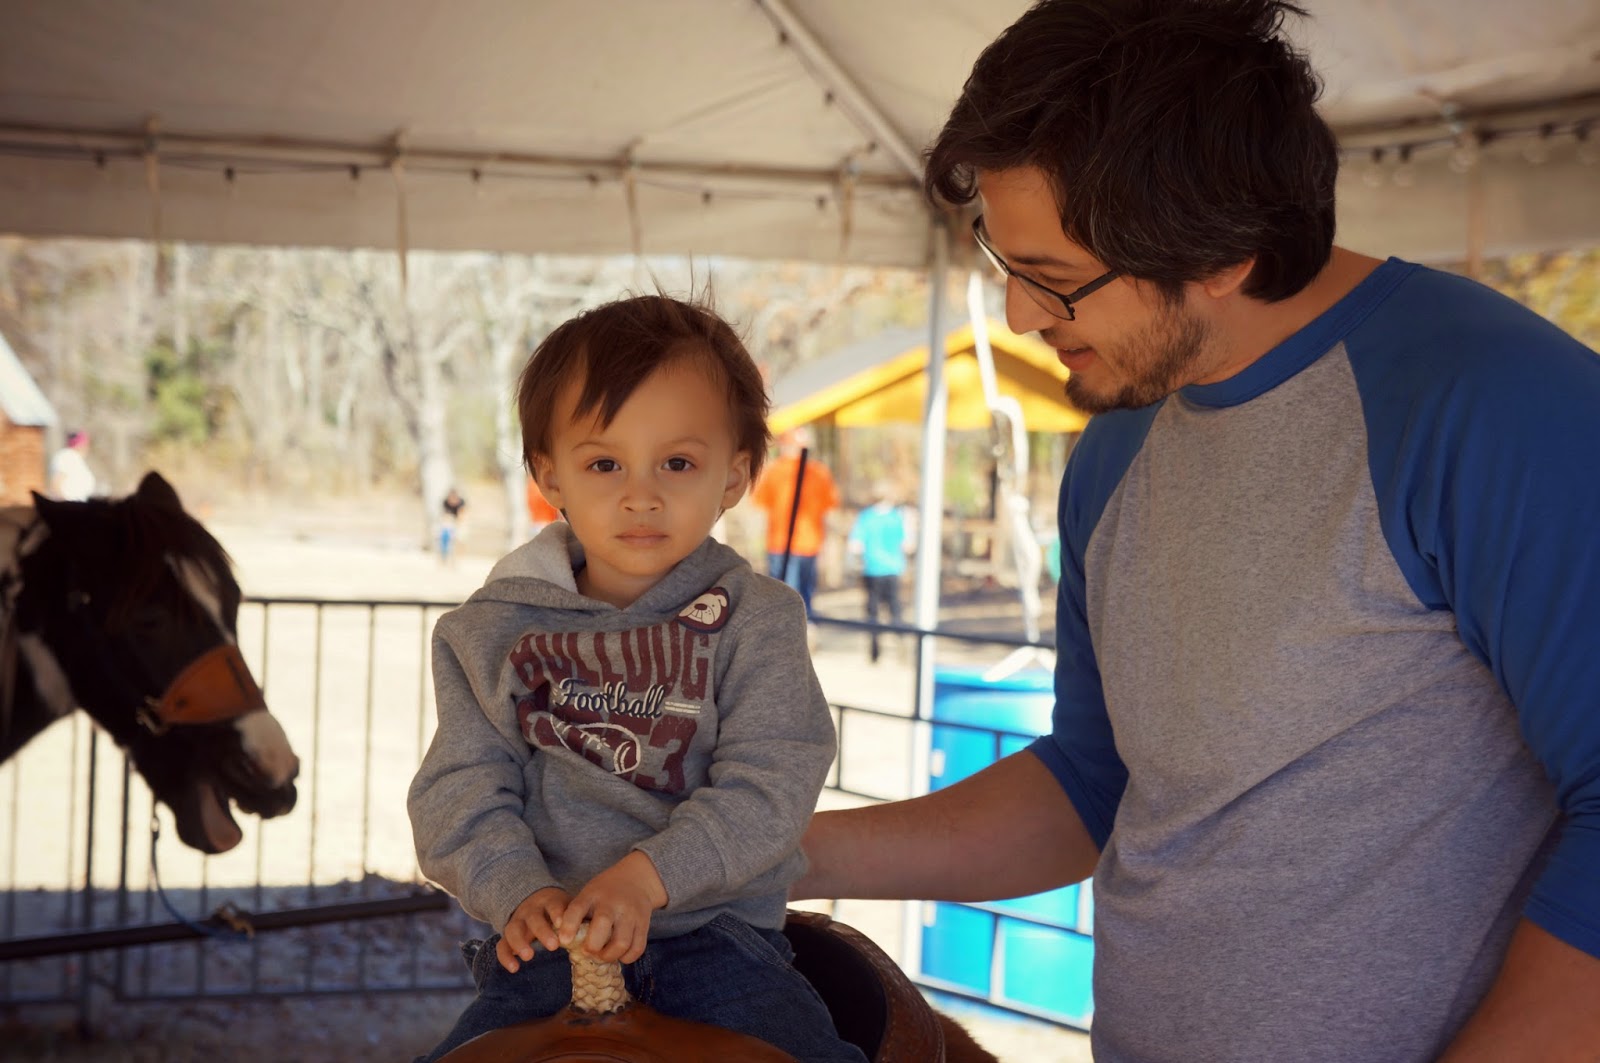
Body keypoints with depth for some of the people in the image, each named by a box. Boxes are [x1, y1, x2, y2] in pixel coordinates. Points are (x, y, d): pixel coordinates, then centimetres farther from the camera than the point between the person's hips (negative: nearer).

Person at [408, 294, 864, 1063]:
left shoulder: (754, 619, -3)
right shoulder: (492, 632, 3)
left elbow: (769, 786, -11)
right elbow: (460, 790, 0)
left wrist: (647, 876, -23)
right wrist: (520, 892, -18)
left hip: (713, 932, -1)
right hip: (547, 942, 1)